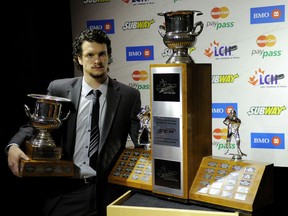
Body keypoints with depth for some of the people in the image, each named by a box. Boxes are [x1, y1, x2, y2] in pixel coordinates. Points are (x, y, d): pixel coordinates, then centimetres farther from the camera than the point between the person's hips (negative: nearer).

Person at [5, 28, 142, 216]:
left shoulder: (129, 95, -2)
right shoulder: (59, 89, 0)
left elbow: (140, 140, 0)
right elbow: (36, 124, 5)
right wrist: (14, 146, -14)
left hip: (108, 191, 0)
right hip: (67, 189, 1)